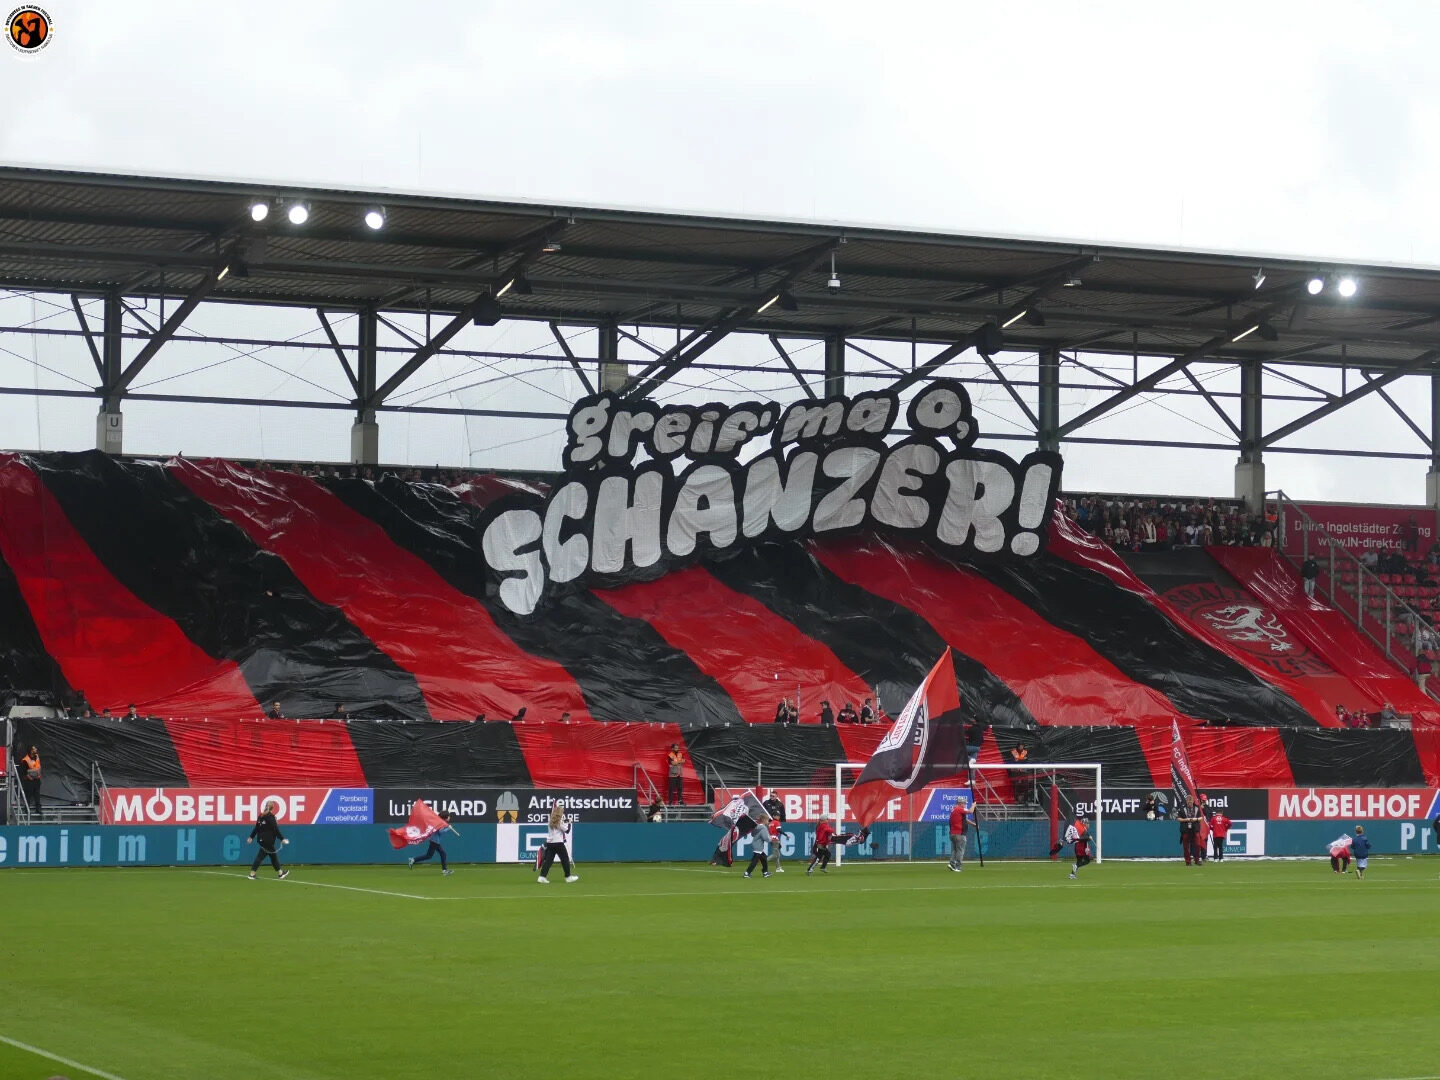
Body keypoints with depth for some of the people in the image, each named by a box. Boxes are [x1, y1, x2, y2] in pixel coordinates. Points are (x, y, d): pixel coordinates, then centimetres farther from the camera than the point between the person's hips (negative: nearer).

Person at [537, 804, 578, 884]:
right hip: (558, 843, -5)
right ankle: (568, 876, 19)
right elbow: (567, 830, -4)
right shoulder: (560, 822, -10)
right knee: (565, 859, 10)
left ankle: (542, 877, -11)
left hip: (549, 843, 5)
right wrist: (569, 823, 10)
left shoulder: (550, 822, 8)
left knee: (548, 860, 1)